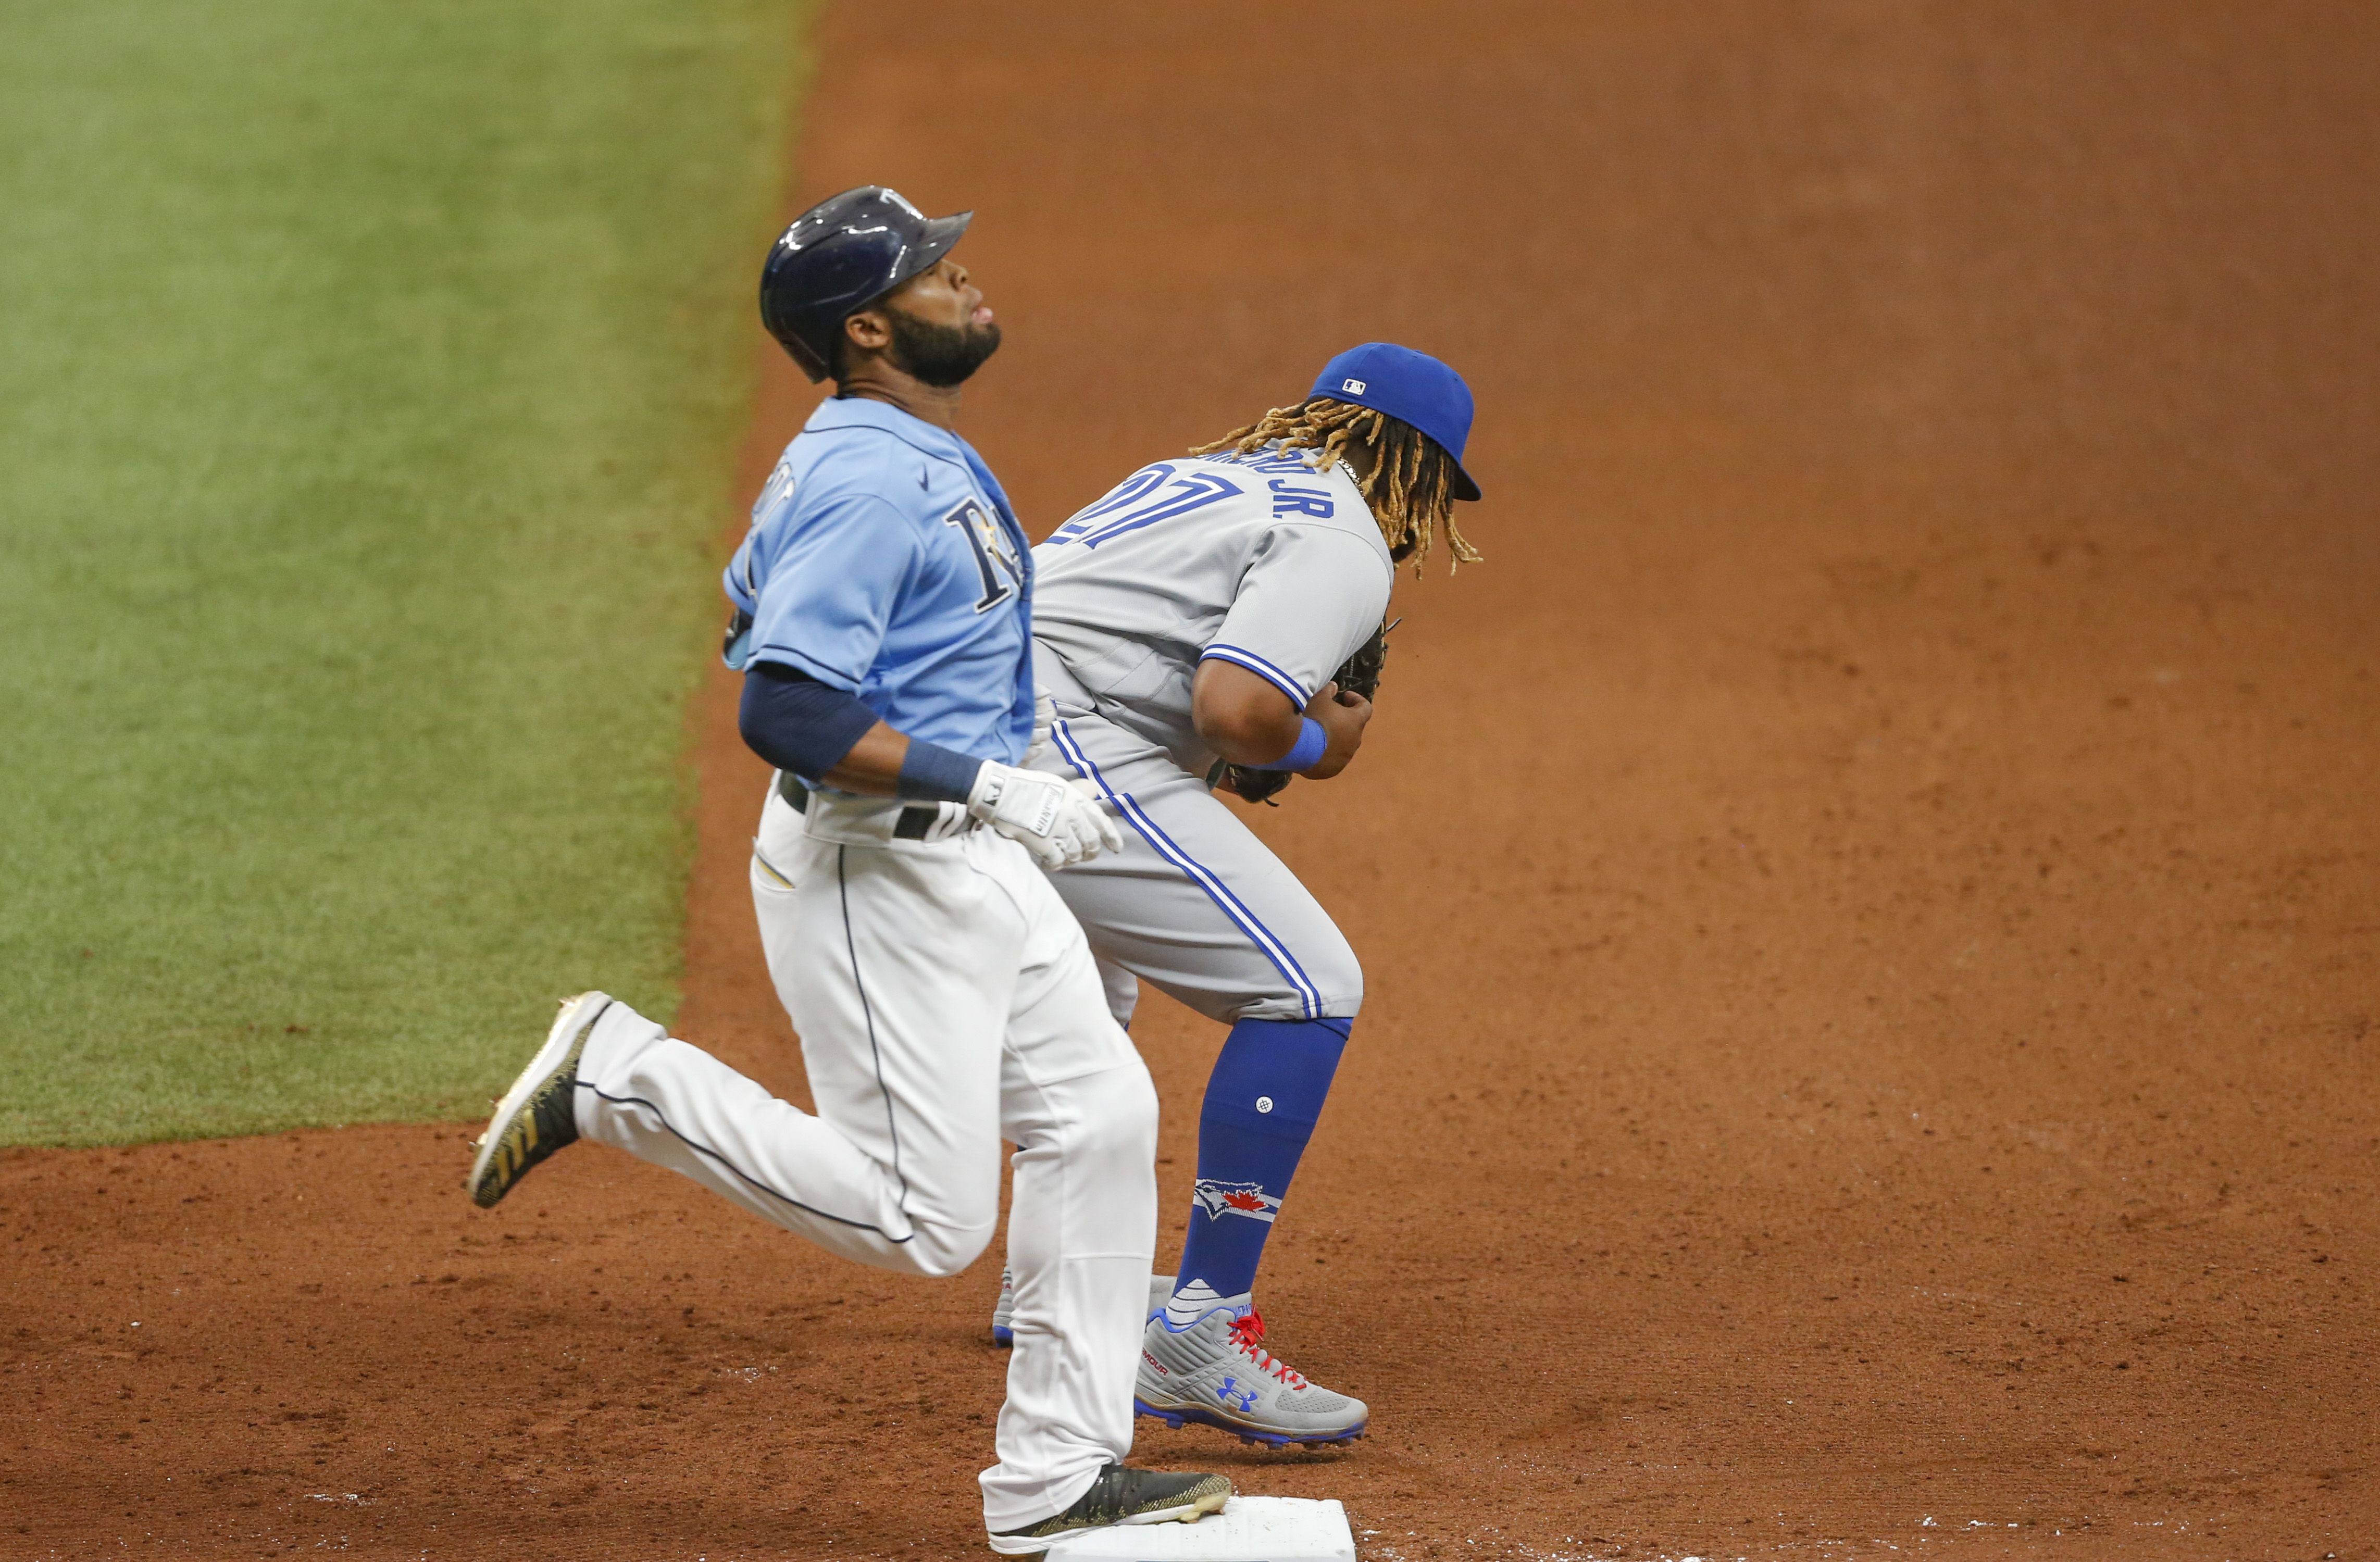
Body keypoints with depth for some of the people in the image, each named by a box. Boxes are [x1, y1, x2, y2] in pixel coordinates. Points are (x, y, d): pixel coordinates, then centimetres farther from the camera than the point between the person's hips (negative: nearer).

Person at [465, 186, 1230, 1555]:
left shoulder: (920, 456, 11)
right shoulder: (870, 482, -22)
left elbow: (760, 609, 25)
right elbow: (784, 712, -29)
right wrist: (987, 789, -25)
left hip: (975, 867, 10)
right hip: (876, 870, -10)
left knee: (1102, 1122, 7)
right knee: (926, 1221, -6)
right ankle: (620, 1078, 4)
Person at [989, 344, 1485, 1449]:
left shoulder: (1203, 478, 28)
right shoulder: (1344, 542, -1)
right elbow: (1233, 706, -16)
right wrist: (1320, 745, 4)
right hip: (1058, 747, -10)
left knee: (1081, 985, 35)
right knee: (1307, 987, -9)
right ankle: (1197, 1337, -13)